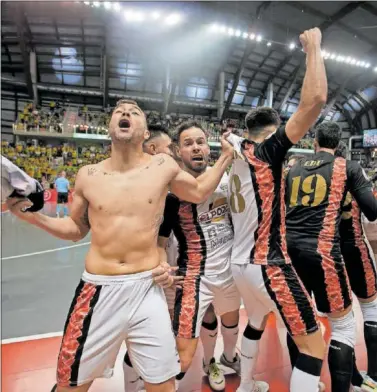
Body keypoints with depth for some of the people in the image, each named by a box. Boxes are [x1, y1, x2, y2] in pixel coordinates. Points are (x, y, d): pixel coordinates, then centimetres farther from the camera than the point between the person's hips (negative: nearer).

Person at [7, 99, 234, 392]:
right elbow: (76, 229, 13)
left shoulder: (164, 167, -3)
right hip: (97, 290, 2)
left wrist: (227, 155, 9)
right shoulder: (88, 175, 1)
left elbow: (199, 192, 15)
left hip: (146, 289, -1)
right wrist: (31, 214, 1)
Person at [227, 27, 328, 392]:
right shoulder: (267, 150, -12)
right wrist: (313, 47, -6)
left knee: (256, 321, 31)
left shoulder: (236, 155, 9)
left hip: (240, 262, 9)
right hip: (268, 265, -9)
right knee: (313, 345, 4)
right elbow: (314, 99, -19)